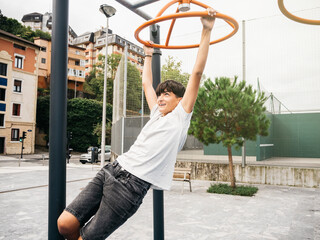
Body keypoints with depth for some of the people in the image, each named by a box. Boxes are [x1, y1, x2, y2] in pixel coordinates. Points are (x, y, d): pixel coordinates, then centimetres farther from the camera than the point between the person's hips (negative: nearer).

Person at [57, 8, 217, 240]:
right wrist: (148, 55, 46)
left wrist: (206, 31, 3)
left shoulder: (180, 116, 5)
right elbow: (146, 83, 36)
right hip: (113, 169, 7)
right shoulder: (157, 114, 22)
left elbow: (197, 72, 2)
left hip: (133, 184, -7)